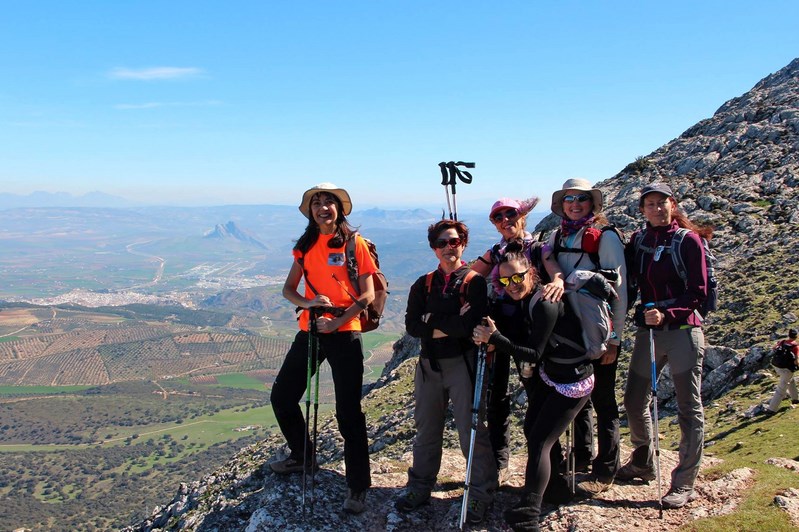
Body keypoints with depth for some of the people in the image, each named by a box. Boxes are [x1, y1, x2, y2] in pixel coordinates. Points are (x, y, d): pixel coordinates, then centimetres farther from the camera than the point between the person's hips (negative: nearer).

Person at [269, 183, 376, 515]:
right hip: (309, 330, 6)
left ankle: (358, 487, 6)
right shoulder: (305, 246, 10)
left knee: (348, 411, -6)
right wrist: (307, 303, -14)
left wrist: (337, 322, -17)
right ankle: (302, 457, 34)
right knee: (282, 397, 11)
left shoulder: (354, 243, -3)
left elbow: (368, 295, -7)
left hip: (345, 334, -5)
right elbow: (288, 289, 8)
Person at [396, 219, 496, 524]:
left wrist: (433, 321, -10)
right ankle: (420, 488, 26)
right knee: (426, 429, 13)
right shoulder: (423, 285, 10)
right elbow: (412, 325, -3)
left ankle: (481, 494, 10)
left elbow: (472, 324, -18)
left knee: (472, 430, -2)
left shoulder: (474, 282, -2)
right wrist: (451, 324, -12)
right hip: (429, 364, 4)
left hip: (462, 362, -4)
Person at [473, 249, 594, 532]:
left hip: (572, 382, -9)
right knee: (531, 430, 17)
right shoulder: (524, 301, -1)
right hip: (547, 376, 9)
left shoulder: (545, 305, -28)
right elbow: (524, 343, 5)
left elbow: (534, 354, -27)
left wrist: (495, 338, -33)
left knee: (540, 442, -11)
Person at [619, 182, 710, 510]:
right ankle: (644, 464, 34)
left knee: (689, 409, 2)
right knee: (635, 401, 12)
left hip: (683, 332, -5)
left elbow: (698, 292, -10)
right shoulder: (638, 241, 8)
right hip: (648, 331, 6)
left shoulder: (688, 240, -6)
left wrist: (666, 314, -21)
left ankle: (684, 485, 10)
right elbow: (628, 283, 11)